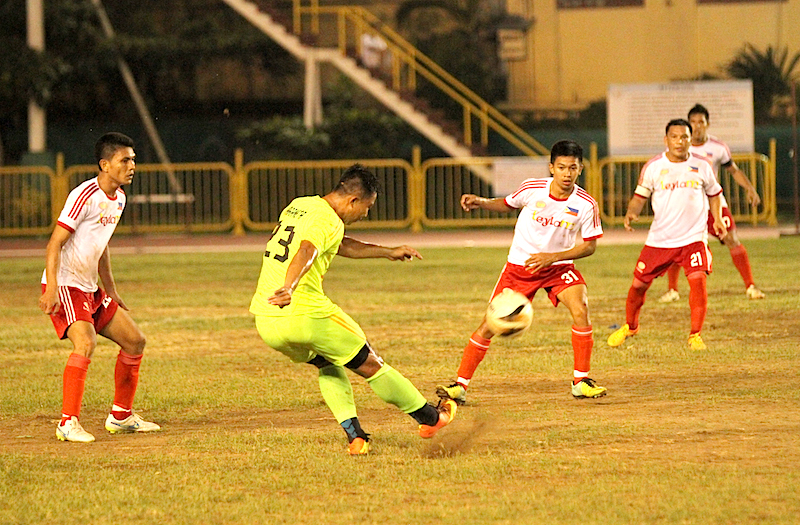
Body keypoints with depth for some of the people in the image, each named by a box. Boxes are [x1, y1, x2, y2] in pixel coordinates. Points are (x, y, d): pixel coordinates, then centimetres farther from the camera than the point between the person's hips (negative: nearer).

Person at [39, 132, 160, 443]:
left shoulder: (118, 198, 11)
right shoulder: (86, 195, -17)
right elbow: (55, 243, -20)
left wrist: (111, 291, 26)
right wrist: (52, 288, -29)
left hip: (89, 289, 9)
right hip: (64, 286, -9)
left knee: (134, 341, 10)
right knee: (86, 343, -28)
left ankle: (121, 416, 22)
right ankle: (68, 423, -25)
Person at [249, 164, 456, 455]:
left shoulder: (298, 205, 18)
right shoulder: (328, 222, -10)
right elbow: (306, 252, -33)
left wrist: (388, 252, 41)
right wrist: (289, 287, -51)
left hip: (265, 321, 8)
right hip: (305, 314, -8)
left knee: (329, 366, 30)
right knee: (371, 365, 10)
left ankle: (354, 436, 17)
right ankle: (430, 418, 25)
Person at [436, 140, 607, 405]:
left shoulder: (586, 204, -16)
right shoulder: (532, 189, -14)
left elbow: (590, 245, -7)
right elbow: (508, 204, 8)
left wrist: (553, 257, -19)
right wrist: (481, 202, -10)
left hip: (558, 266, 0)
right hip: (519, 264, 0)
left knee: (580, 310, -26)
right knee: (489, 326, -5)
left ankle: (581, 381, -12)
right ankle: (460, 385, 7)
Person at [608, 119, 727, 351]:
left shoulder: (702, 165, 2)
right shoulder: (653, 166, -1)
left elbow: (714, 194, 17)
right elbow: (640, 196, 4)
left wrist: (717, 219, 4)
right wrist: (631, 213, -16)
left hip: (693, 238, -1)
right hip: (659, 239, 1)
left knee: (698, 280, -20)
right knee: (639, 283, 4)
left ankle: (695, 335, -8)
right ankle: (630, 326, 32)